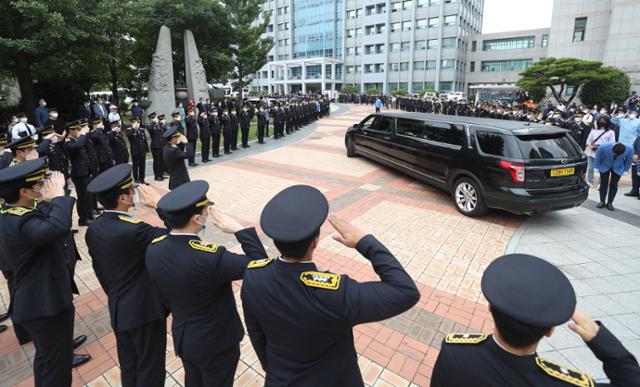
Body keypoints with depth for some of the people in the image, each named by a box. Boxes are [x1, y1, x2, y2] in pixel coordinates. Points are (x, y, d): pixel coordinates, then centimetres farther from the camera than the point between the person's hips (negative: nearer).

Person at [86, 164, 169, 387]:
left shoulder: (93, 229, -2)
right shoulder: (133, 230, -29)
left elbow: (98, 268, 9)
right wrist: (160, 205, -20)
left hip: (118, 309, 8)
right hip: (145, 309, -8)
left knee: (128, 366, 24)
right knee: (150, 368, 12)